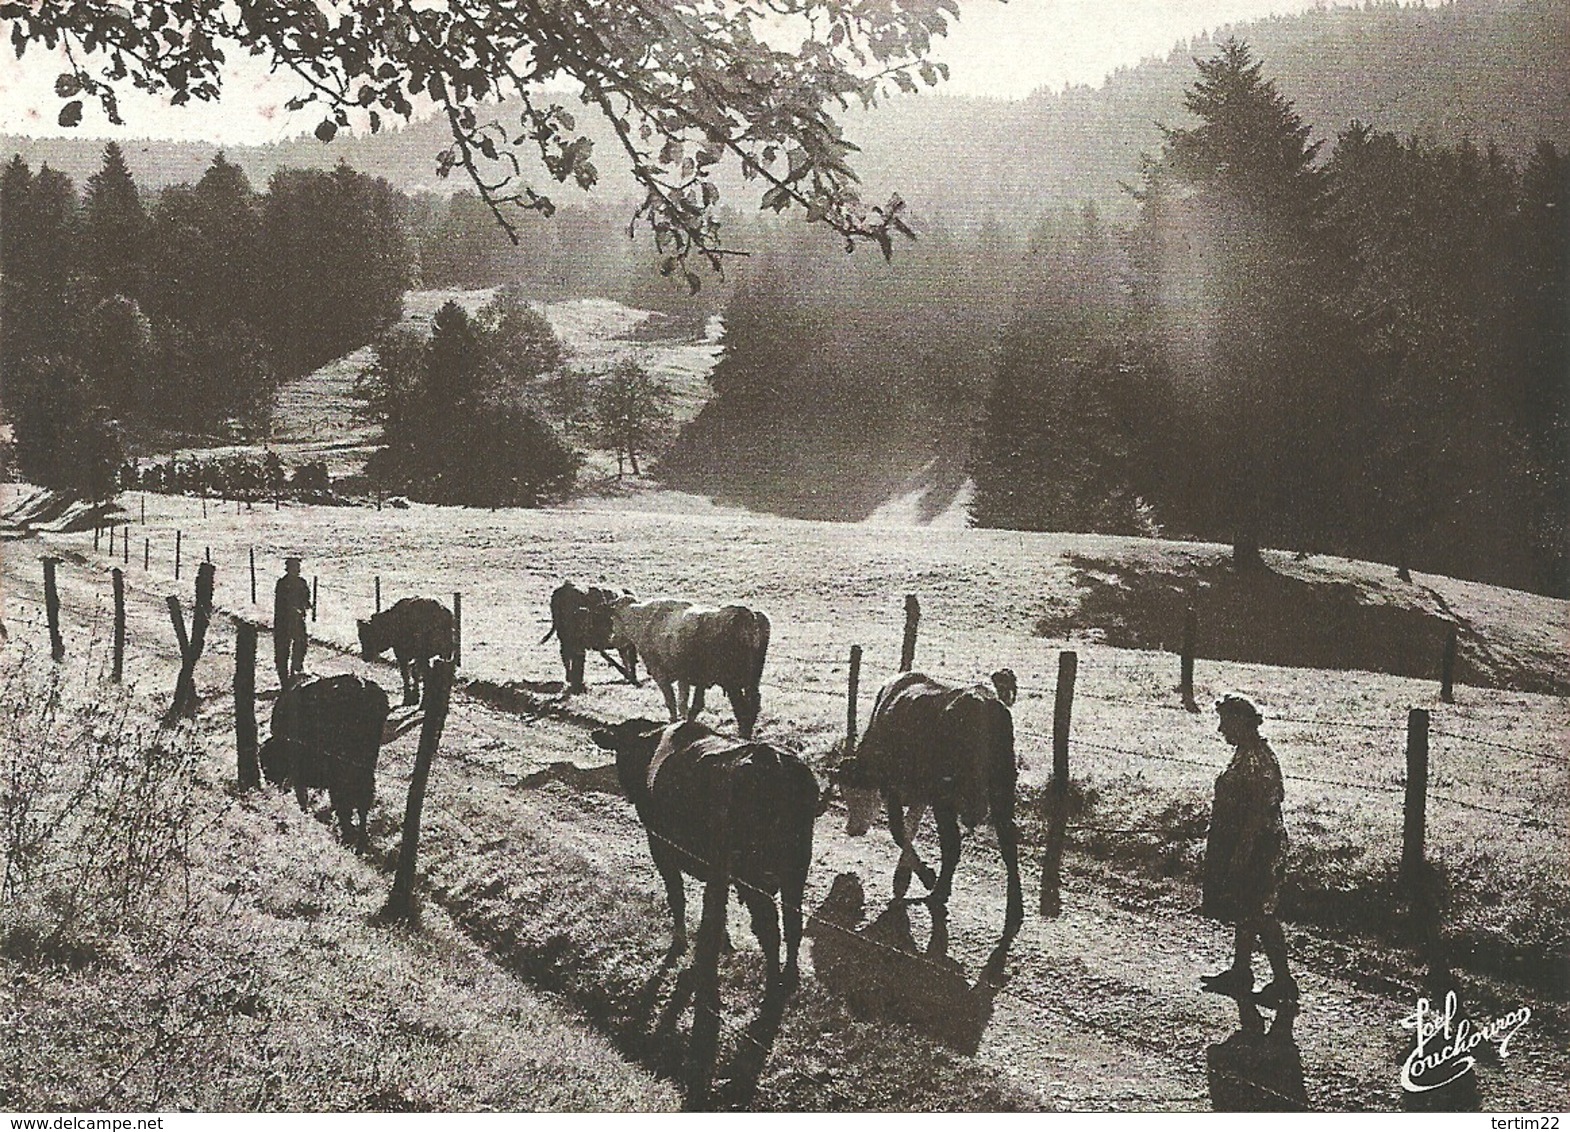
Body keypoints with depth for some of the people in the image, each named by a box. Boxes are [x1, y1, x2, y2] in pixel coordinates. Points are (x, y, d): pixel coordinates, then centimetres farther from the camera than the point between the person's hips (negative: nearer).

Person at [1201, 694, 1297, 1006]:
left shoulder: (1257, 760, -20)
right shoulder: (1245, 755, 11)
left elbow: (1260, 811, -24)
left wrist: (1241, 853, -23)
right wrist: (1236, 852, 23)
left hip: (1256, 846, -10)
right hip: (1242, 846, 10)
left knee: (1259, 915, -5)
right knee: (1244, 913, 17)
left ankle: (1283, 983, 1)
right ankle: (1240, 972, 26)